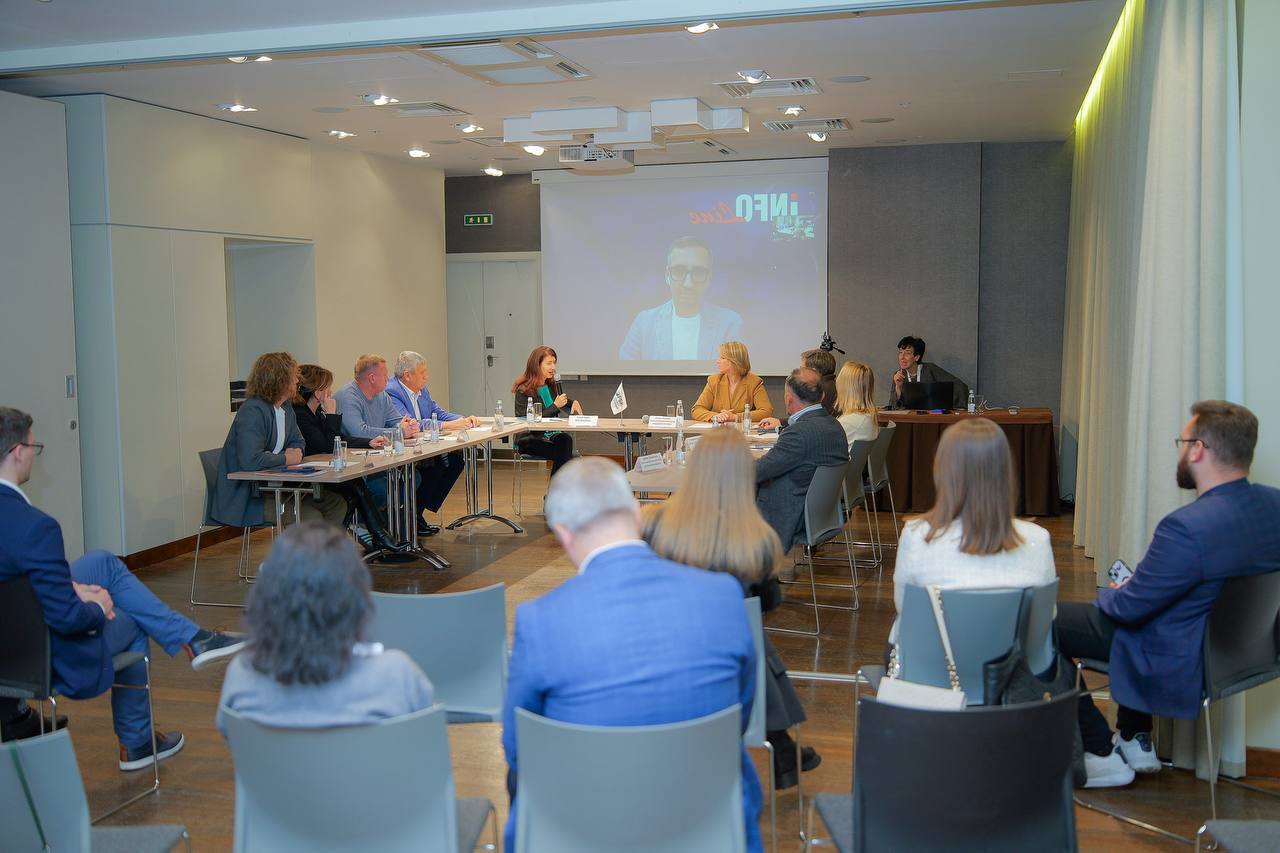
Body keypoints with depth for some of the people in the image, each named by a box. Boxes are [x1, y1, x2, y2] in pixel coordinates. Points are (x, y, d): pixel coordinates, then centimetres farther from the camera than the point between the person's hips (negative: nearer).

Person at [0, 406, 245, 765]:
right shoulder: (36, 527, -32)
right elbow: (67, 619, -27)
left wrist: (71, 588, 6)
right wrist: (99, 608, -5)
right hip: (44, 656, -7)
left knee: (104, 563, 18)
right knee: (130, 625, 24)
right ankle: (135, 743, 41)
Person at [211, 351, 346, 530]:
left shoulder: (285, 407, 10)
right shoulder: (253, 411, -20)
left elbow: (298, 442, 22)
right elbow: (250, 460, -33)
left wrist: (295, 453, -3)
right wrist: (286, 458, -16)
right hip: (243, 499, -9)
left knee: (337, 503, 1)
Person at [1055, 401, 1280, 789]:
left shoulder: (1187, 527, -33)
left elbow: (1128, 607, -22)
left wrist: (1110, 593, 2)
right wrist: (1132, 586, 11)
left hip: (1183, 664, -8)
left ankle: (1101, 753, 12)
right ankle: (1136, 741, 37)